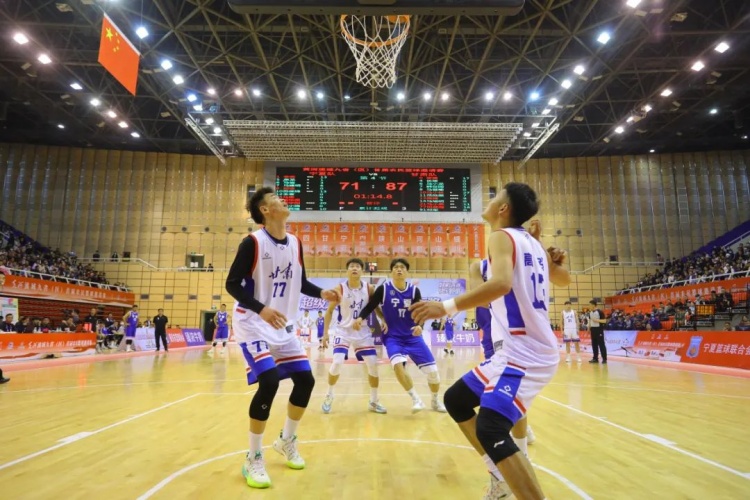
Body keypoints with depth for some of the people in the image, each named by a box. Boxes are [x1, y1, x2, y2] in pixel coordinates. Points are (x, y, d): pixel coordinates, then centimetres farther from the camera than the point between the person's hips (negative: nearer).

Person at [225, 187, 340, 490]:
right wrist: (261, 309, -30)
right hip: (253, 324, -6)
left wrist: (322, 293, -7)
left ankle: (287, 441, 29)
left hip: (283, 326, 7)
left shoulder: (295, 243, 3)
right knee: (269, 382, -20)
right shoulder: (253, 242, -15)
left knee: (305, 380, 4)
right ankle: (253, 459, 1)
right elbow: (232, 284, -16)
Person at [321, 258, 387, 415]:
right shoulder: (340, 289, -10)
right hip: (344, 331, -2)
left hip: (363, 332, 2)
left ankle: (373, 402, 17)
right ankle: (329, 396, 12)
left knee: (373, 365, -1)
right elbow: (329, 311, -2)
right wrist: (325, 333, -7)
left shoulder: (369, 288, -5)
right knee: (337, 363, -15)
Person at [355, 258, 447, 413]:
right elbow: (370, 307, -4)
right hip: (392, 336, -2)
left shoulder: (414, 290, -4)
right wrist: (360, 318, -24)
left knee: (432, 370, 0)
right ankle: (415, 399, -9)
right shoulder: (383, 289, -9)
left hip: (413, 336, 2)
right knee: (398, 364, -30)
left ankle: (435, 400, 29)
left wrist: (420, 325, -24)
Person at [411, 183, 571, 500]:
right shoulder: (531, 242, 15)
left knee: (490, 430, -23)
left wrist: (447, 306, -32)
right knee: (455, 400, 15)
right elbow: (564, 279, 32)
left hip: (523, 354, -9)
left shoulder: (502, 236, -9)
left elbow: (502, 283, -30)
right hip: (523, 350, 9)